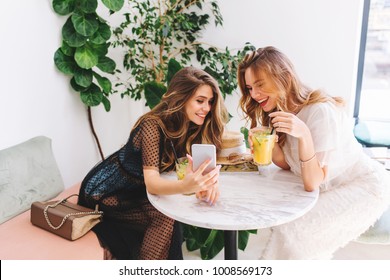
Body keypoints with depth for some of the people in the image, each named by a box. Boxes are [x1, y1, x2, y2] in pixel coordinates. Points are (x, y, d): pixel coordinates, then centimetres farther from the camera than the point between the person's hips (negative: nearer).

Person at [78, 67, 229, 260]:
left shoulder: (195, 126, -9)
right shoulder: (152, 126, -29)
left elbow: (202, 164, -16)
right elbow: (151, 183, -37)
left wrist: (208, 181, -40)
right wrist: (186, 186, -58)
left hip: (137, 192, 7)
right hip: (108, 192, -7)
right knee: (166, 218, -24)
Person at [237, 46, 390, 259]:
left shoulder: (321, 111, -28)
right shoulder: (278, 111, -5)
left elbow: (312, 183, -28)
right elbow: (288, 165, -4)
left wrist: (303, 135, -42)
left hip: (365, 187, -7)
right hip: (331, 190, 8)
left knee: (292, 232, -20)